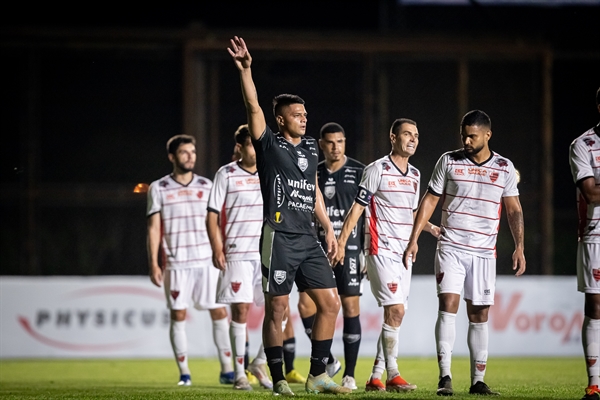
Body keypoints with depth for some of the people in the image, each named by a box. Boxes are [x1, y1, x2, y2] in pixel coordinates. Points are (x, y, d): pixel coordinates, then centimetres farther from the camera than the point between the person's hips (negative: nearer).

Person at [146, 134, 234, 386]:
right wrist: (153, 263, -2)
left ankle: (227, 370, 1)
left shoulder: (206, 186, 9)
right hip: (176, 263, -1)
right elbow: (154, 228, 4)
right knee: (178, 315, -1)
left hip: (207, 261, 1)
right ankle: (184, 372, 6)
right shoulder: (159, 188, 5)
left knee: (219, 312, -4)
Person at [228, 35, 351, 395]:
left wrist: (328, 229, 21)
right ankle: (279, 380, 5)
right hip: (280, 238, -7)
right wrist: (245, 70, -26)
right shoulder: (270, 144, -1)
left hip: (308, 239, 7)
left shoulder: (310, 148, 17)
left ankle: (318, 376, 10)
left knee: (330, 304, 2)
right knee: (277, 309, -3)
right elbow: (253, 107, -14)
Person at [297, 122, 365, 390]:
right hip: (319, 247, 4)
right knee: (306, 304, -7)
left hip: (349, 248, -4)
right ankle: (328, 361, 10)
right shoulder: (314, 174, 10)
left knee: (350, 308, -2)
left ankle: (349, 375, 5)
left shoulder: (359, 173, -1)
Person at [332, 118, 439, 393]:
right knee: (395, 310, -17)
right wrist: (341, 242, -13)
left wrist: (433, 229, 14)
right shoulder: (377, 170, -6)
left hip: (404, 252, 7)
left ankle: (375, 378, 10)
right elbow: (357, 207, -7)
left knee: (395, 315, 5)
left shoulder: (414, 175, 15)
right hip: (381, 249, -7)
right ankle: (392, 376, -14)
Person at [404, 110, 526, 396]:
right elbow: (430, 200, 6)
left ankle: (478, 381, 10)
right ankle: (445, 377, -18)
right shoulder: (449, 161, 2)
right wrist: (414, 239, 0)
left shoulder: (504, 168, 5)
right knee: (448, 305, -15)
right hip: (450, 247, -1)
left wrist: (519, 247, -2)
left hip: (484, 252, 1)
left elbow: (514, 210, 9)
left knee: (479, 315, 4)